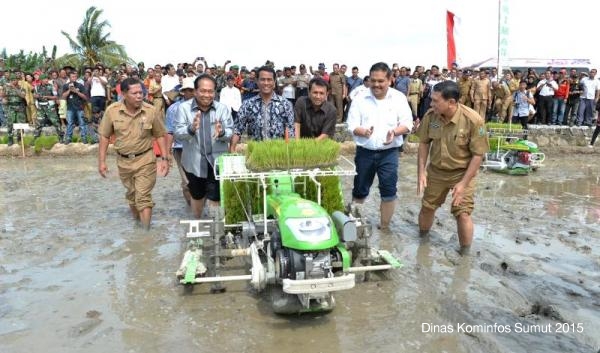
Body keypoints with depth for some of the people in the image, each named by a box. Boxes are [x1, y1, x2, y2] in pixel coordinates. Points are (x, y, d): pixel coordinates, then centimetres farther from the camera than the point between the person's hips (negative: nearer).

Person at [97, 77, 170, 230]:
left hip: (145, 159, -3)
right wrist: (101, 161, -3)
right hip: (123, 160, 3)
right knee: (132, 194, 21)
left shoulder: (151, 111, -14)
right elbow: (104, 137, -2)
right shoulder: (112, 110, -11)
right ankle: (136, 220, 43)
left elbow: (160, 135, -3)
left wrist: (164, 158, -8)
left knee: (143, 196, -4)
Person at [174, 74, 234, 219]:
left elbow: (230, 132, -6)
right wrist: (191, 129, -33)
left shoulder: (223, 108, -3)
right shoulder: (184, 108, -5)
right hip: (194, 161, 1)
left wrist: (222, 132, -31)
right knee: (197, 196, 20)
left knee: (215, 199, -1)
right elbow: (178, 134, -11)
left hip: (217, 161, -1)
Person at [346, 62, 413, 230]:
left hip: (389, 153, 0)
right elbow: (352, 126, -4)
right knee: (360, 190, 11)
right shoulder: (360, 98, -2)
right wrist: (363, 131, -26)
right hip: (365, 152, 0)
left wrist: (394, 132, -23)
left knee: (389, 191, 0)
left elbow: (407, 124, -2)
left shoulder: (399, 98, -1)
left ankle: (384, 227, 17)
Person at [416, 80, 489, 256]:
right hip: (436, 171, 4)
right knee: (427, 207, 13)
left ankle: (465, 253, 17)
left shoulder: (473, 120, -26)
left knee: (462, 214, -5)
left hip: (462, 172, -3)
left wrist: (463, 183, -19)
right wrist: (421, 171, -5)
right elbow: (424, 143, -1)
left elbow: (478, 154, -18)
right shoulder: (430, 115, -16)